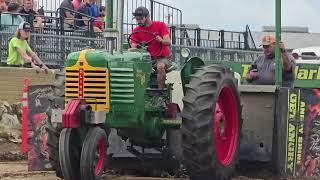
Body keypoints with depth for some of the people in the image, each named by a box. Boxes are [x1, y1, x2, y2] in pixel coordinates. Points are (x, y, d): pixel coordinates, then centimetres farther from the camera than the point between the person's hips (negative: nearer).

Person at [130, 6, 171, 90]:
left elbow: (168, 42, -14)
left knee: (160, 66, -37)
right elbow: (133, 47, -6)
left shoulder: (160, 25, -4)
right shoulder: (136, 31, 4)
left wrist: (161, 40, -37)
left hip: (162, 58, -3)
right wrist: (133, 50, -31)